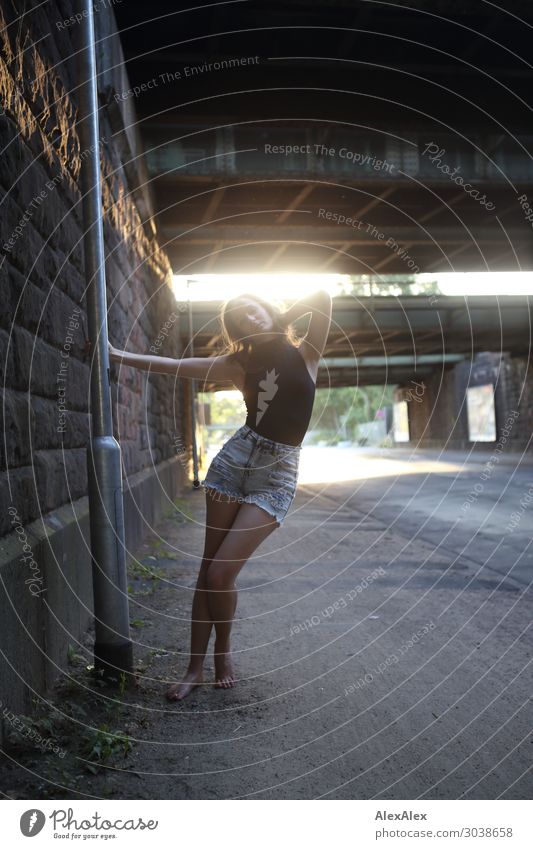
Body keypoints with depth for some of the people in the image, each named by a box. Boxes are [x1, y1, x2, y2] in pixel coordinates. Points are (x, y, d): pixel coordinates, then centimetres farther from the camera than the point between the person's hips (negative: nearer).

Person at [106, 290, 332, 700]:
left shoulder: (306, 354, 4)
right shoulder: (241, 364, 10)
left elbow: (323, 296, -9)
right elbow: (176, 366, 11)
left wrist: (281, 320, 3)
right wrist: (118, 355, 11)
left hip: (276, 476, -3)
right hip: (236, 459, 3)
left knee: (220, 573, -10)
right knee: (209, 569, 1)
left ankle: (224, 651, 17)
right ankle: (195, 666, 14)